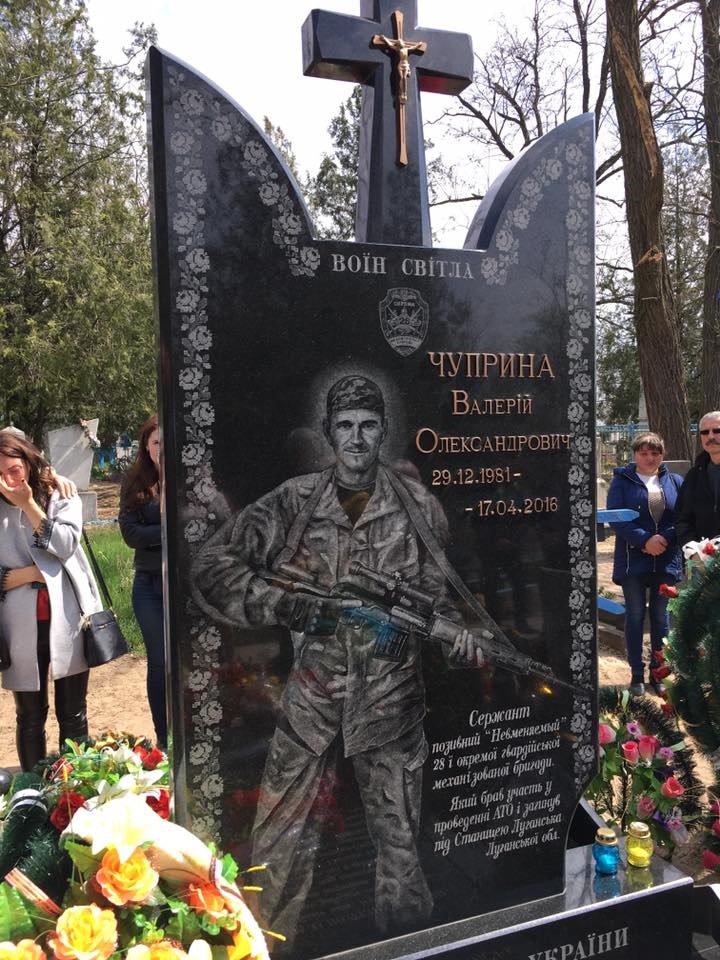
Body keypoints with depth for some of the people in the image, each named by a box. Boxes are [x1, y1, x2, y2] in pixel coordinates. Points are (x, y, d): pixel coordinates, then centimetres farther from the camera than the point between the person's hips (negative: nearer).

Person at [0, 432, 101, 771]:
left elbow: (65, 545, -13)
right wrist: (31, 573, -14)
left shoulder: (62, 497, 3)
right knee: (30, 718, 12)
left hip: (67, 620, 0)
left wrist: (28, 505, -14)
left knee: (73, 715, 10)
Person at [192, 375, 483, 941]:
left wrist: (458, 633, -14)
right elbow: (214, 566, -4)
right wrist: (279, 603, -17)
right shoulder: (294, 502, -3)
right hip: (311, 698, 0)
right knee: (279, 845, 9)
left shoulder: (418, 506, -1)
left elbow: (436, 592, 6)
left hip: (392, 702, 0)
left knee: (400, 843, 14)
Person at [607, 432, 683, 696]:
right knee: (635, 617, 6)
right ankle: (637, 674, 16)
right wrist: (644, 541, -20)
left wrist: (664, 538, -17)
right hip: (633, 561, -2)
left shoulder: (675, 482, 8)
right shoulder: (622, 480, 0)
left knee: (660, 617, 11)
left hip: (666, 562, 2)